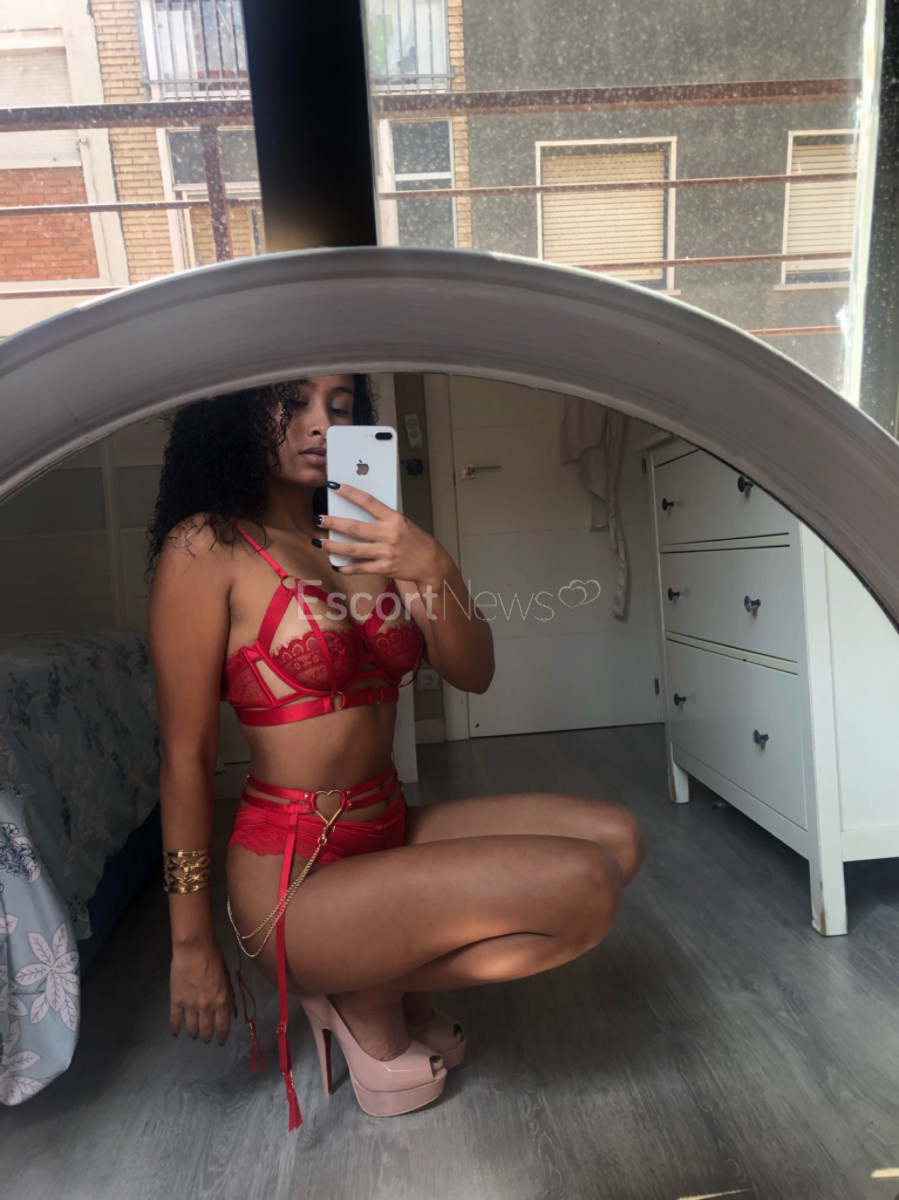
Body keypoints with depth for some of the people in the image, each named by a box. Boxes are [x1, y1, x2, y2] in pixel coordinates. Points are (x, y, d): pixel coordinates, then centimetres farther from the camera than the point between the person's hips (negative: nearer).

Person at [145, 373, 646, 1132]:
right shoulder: (207, 547, -10)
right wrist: (193, 945, -4)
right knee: (584, 887, -19)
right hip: (294, 872, -7)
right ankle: (368, 997, 5)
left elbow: (472, 675, 0)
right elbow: (187, 758, -9)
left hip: (391, 831, 7)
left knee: (618, 838, 2)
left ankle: (391, 976, 9)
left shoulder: (363, 543, 8)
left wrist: (435, 571, -18)